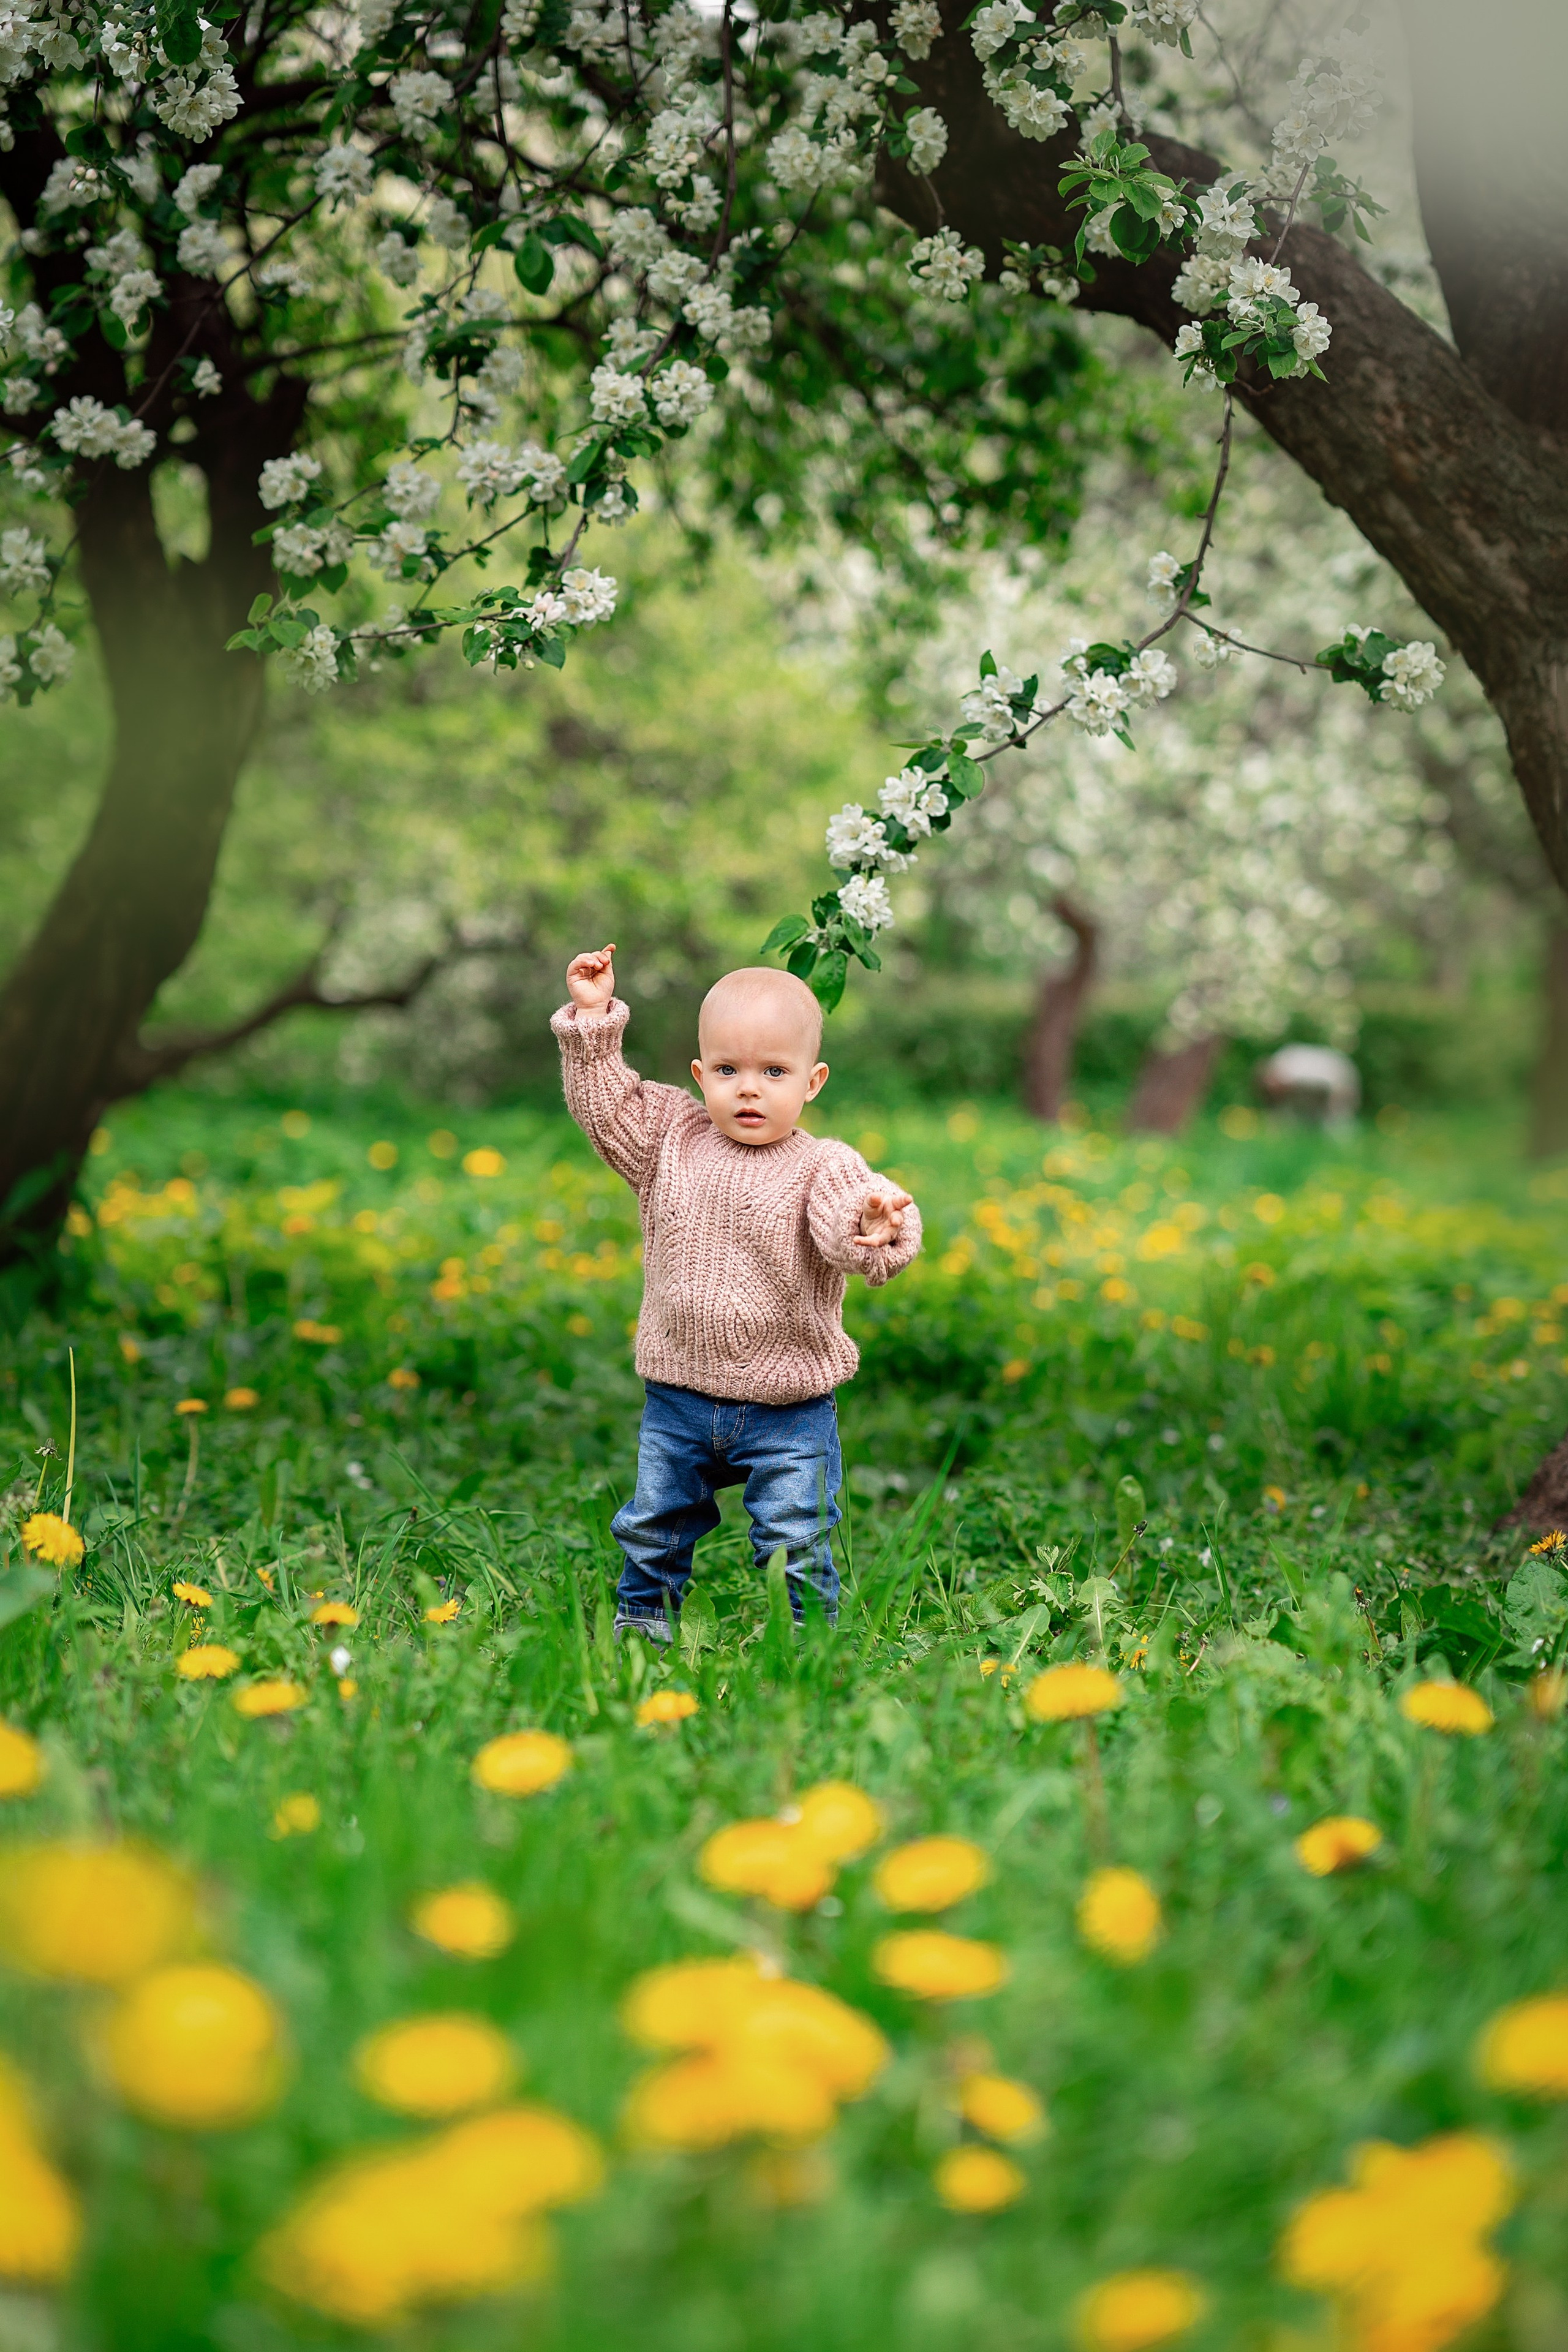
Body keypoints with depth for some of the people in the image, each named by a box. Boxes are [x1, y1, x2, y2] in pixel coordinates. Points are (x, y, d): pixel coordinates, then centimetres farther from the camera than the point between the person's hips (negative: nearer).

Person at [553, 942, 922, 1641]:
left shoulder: (824, 1166, -13)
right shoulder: (670, 1139, 0)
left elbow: (845, 1237, -27)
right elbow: (604, 1106, 4)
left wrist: (874, 1225, -51)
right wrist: (593, 1020, -4)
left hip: (788, 1409, -4)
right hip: (678, 1400, 4)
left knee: (796, 1543, 1)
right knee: (653, 1524, 19)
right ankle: (642, 1619, 41)